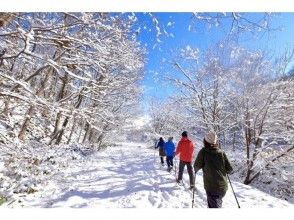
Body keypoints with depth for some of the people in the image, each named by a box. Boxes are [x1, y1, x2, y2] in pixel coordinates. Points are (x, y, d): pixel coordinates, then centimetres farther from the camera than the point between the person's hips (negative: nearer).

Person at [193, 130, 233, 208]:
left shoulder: (203, 152, -12)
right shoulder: (221, 152, -3)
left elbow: (196, 166, -8)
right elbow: (229, 169, 1)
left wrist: (195, 170, 15)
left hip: (212, 187, -5)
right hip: (223, 187, 5)